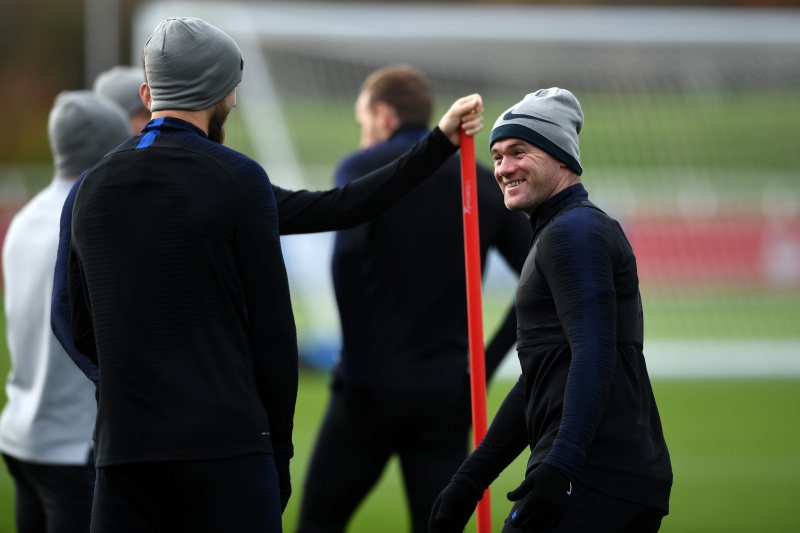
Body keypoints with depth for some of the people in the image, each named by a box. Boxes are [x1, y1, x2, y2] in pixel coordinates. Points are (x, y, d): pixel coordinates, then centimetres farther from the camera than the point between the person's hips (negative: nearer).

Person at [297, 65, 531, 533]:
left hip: (372, 389, -3)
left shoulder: (362, 169, -1)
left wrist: (359, 360, -14)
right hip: (448, 395, 4)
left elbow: (347, 254, -20)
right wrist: (486, 361, 9)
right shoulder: (485, 183, 12)